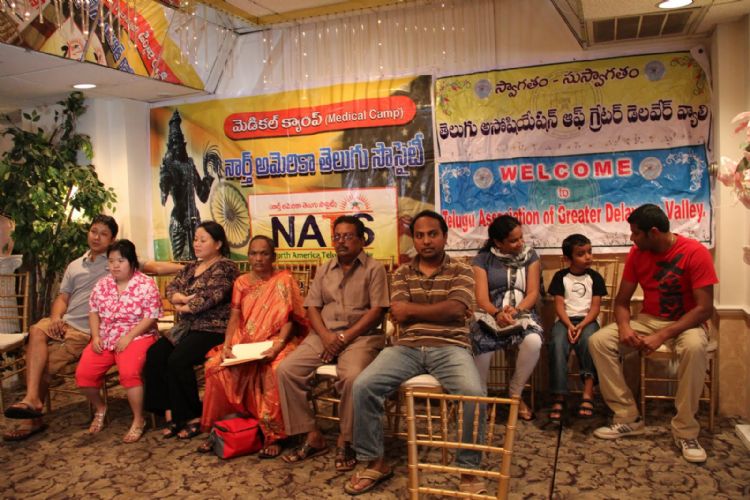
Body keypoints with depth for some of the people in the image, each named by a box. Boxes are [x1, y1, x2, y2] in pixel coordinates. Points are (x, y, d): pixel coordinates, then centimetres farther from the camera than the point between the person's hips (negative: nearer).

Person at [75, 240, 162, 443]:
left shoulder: (146, 284, -8)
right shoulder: (102, 285, 9)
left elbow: (151, 317, -12)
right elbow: (93, 312, 13)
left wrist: (128, 337, -19)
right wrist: (95, 336, -3)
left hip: (137, 337, -5)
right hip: (105, 338, 6)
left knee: (128, 372, -31)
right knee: (83, 374, -12)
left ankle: (138, 420, -10)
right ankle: (100, 408, 19)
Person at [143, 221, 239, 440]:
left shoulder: (225, 266, -7)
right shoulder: (192, 267, 20)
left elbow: (210, 297, -19)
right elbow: (171, 287, 10)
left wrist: (184, 306, -7)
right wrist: (184, 297, -11)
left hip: (213, 330, -8)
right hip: (188, 327, 8)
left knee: (178, 360, -27)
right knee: (154, 354, -15)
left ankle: (193, 417, -10)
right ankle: (170, 410, -7)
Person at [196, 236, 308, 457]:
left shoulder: (284, 280, -1)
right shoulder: (241, 282, 12)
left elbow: (289, 319, -7)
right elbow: (234, 318, 5)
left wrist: (277, 346, -22)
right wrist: (226, 345, -11)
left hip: (275, 342, -4)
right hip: (244, 343, 4)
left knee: (274, 371, -34)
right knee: (215, 366, -22)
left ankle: (273, 436, -21)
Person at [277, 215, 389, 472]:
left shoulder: (374, 268, 2)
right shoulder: (324, 270, 17)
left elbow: (376, 311, -7)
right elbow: (312, 308, 11)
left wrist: (345, 338, -14)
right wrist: (326, 336, -8)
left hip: (360, 335, -5)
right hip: (324, 335, 5)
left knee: (352, 377, -34)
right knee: (286, 370, -16)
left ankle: (345, 442, -11)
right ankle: (313, 437, -6)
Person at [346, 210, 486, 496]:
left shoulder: (461, 271, 8)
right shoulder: (402, 274, 14)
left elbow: (456, 309, -9)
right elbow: (399, 316, 1)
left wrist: (412, 309, -3)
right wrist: (439, 309, -3)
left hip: (449, 347, -2)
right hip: (407, 347, 2)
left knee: (474, 393, -32)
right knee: (363, 386, -20)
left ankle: (469, 472, -12)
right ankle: (375, 463, -2)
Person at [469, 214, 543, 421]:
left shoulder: (530, 256, 9)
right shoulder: (482, 259, 3)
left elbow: (533, 292, 0)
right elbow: (481, 298, -6)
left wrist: (515, 311, -20)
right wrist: (497, 314, -28)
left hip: (522, 313, 2)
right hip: (491, 315, -1)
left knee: (533, 341, -33)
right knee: (482, 343, -35)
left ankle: (515, 394, -7)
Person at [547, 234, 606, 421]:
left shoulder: (595, 277, 7)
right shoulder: (560, 276, 7)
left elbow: (595, 307, 0)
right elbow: (559, 305, 1)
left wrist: (581, 326, -16)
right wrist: (569, 325, -17)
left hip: (587, 320, 0)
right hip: (565, 320, 0)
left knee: (588, 342, -35)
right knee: (557, 345, -31)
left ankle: (588, 392, -32)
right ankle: (559, 396, -30)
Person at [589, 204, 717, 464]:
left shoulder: (695, 252, -18)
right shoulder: (637, 253, -3)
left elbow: (705, 308, -21)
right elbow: (622, 301, 1)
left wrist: (662, 336, -29)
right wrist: (624, 327, -22)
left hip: (686, 322, -4)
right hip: (648, 320, 5)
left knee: (694, 347, -40)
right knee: (598, 341, -18)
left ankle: (685, 431, -24)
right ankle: (628, 418, -11)